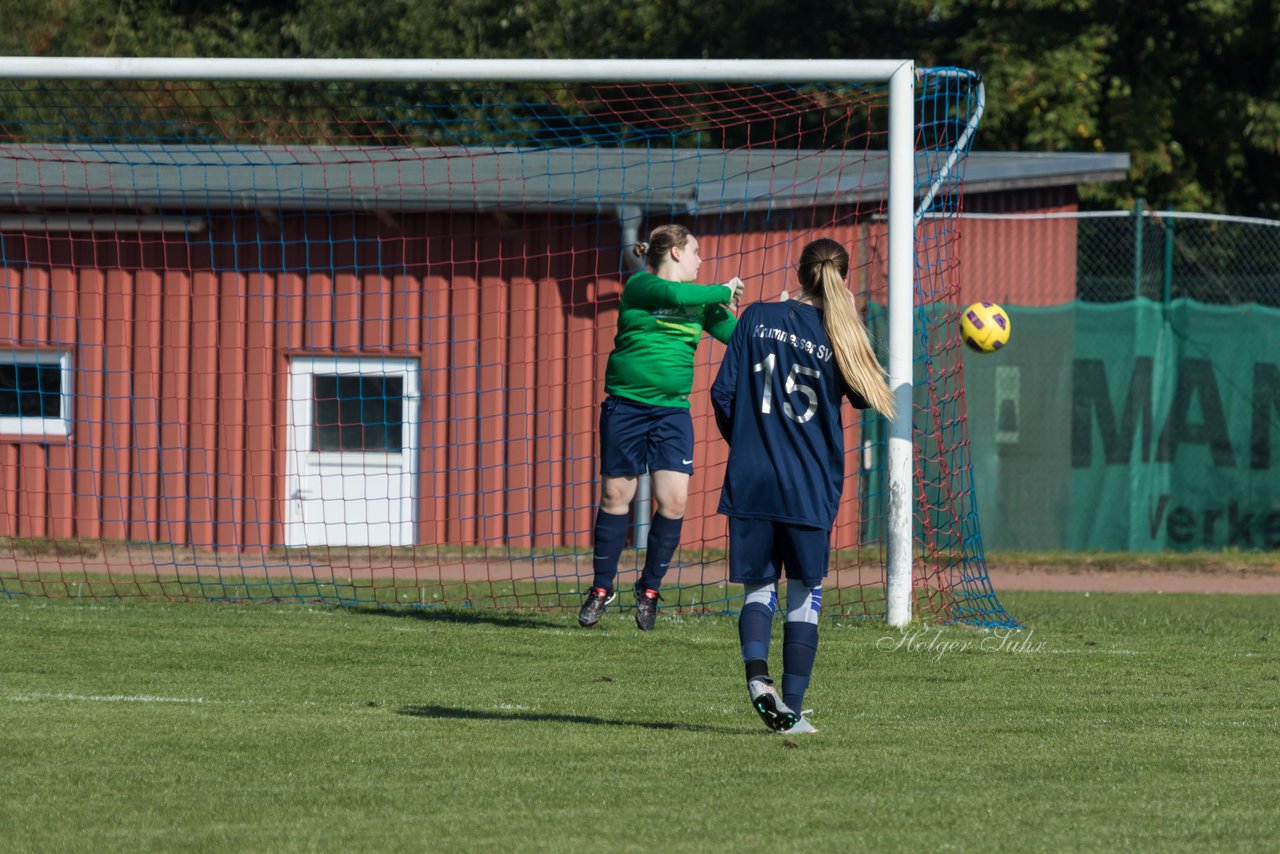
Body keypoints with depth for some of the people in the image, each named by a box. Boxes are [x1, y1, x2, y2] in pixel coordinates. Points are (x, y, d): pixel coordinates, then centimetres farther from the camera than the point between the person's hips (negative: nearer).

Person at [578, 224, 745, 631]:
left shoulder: (700, 302, 13)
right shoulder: (639, 286, -3)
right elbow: (674, 294, -21)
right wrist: (722, 291, -10)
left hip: (673, 411, 4)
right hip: (625, 405, -4)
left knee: (674, 501, -8)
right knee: (615, 496, 1)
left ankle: (649, 588, 10)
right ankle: (602, 587, 17)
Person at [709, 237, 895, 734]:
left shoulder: (758, 318, 0)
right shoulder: (837, 335, -4)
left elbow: (723, 393, -1)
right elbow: (864, 397, 9)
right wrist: (852, 329, 8)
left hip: (751, 481, 1)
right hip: (810, 487, -1)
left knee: (758, 587, 10)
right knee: (805, 595, 9)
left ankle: (756, 674, -17)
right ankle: (791, 711, 7)